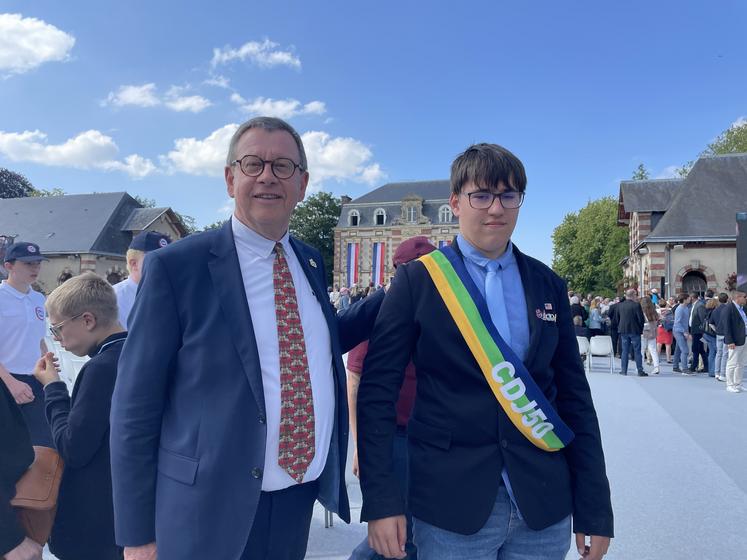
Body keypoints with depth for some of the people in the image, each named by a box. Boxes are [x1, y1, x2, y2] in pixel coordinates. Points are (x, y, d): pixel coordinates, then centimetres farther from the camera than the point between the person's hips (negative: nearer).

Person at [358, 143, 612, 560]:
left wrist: (595, 508, 5)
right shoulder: (417, 280, -7)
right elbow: (378, 391, -7)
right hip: (450, 507, -3)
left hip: (545, 508, 4)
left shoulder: (548, 285, 4)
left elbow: (574, 395, 6)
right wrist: (382, 501, -12)